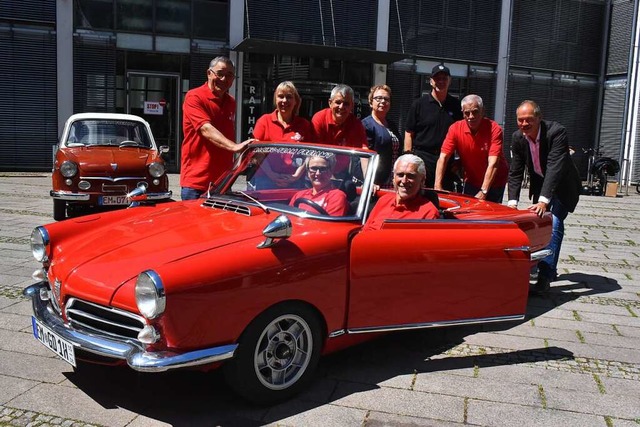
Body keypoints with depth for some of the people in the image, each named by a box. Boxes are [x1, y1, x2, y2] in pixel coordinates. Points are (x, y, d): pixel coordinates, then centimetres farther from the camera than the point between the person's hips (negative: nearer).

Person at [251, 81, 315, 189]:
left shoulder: (305, 125, 8)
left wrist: (297, 175, -10)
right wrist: (271, 174, -9)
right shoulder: (264, 120, 6)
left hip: (295, 181, 0)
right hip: (265, 180, 0)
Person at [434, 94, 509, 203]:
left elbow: (493, 164, -28)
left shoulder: (494, 129, -21)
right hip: (471, 181, 3)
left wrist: (483, 192, -36)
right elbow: (443, 158, -16)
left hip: (494, 183, -3)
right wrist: (437, 186, -28)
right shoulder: (455, 129, -13)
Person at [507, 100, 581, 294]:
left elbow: (555, 168, -39)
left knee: (554, 225, -20)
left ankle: (545, 277, -21)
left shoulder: (556, 132, -30)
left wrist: (544, 201, -48)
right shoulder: (518, 137, -13)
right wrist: (513, 201, -23)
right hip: (540, 184, 6)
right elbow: (515, 172, -11)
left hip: (563, 186, -6)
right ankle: (548, 269, 30)